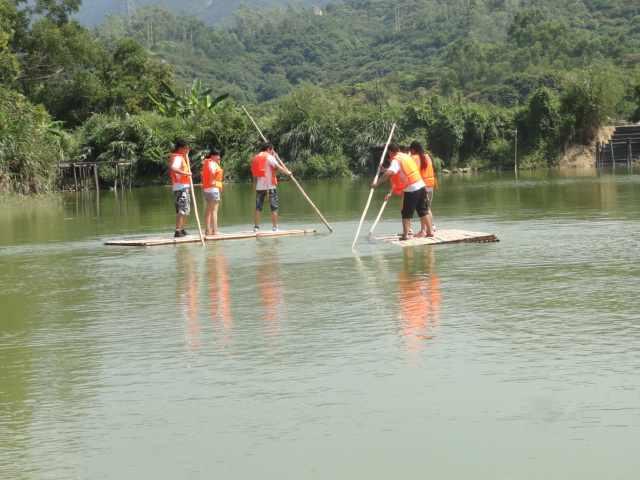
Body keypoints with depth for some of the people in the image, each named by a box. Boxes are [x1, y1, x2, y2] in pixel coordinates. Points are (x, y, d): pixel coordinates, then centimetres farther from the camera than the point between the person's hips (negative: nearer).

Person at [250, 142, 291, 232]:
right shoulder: (269, 157, -5)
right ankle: (275, 227, 0)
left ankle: (256, 227, 6)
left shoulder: (255, 158, 13)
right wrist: (288, 172, -2)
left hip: (259, 186, 5)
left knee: (258, 208, 7)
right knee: (274, 207, 1)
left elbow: (254, 174, 16)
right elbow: (279, 167, -14)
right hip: (270, 185, -5)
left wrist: (255, 185, 21)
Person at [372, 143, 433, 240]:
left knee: (406, 214, 1)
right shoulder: (406, 156, 14)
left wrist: (377, 183, -26)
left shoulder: (396, 160, -11)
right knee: (423, 211, 17)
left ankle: (405, 234, -4)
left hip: (410, 190, -7)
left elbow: (389, 173, -28)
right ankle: (429, 231, 23)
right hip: (421, 186, 7)